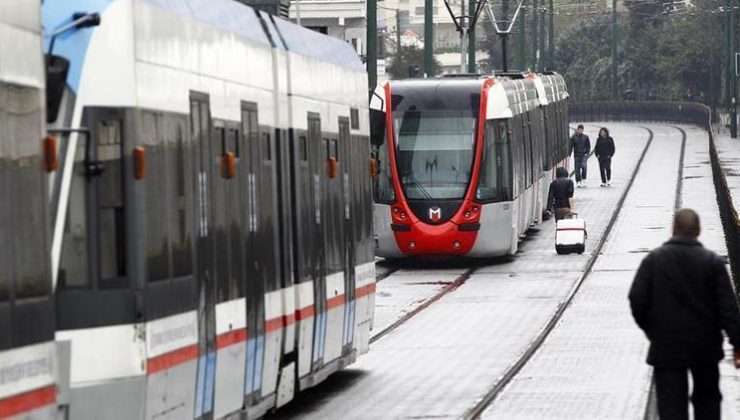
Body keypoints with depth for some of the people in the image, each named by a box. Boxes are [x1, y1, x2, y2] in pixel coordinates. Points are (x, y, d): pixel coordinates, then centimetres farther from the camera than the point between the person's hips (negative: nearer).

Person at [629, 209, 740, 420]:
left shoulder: (653, 260, -5)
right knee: (707, 399, 19)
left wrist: (651, 330, 8)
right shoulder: (713, 262, -6)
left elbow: (637, 299, -8)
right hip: (705, 347, 1)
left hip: (666, 347, -1)